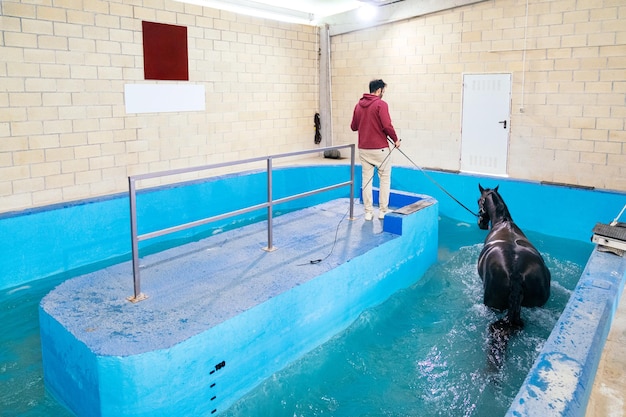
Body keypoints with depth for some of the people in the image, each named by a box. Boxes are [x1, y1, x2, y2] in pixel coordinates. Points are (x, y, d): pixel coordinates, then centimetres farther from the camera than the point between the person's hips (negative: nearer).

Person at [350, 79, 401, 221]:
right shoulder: (381, 104, -10)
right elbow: (387, 126, -17)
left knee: (366, 179, 8)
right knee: (385, 179, 9)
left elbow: (353, 127, 11)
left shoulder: (358, 105, 7)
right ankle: (383, 211, 12)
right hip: (380, 149, -5)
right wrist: (396, 140, -3)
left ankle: (368, 212, 11)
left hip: (363, 149, 5)